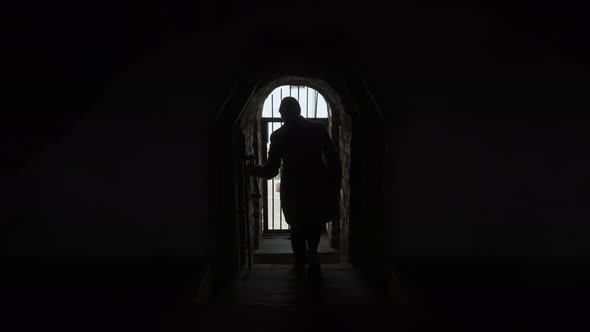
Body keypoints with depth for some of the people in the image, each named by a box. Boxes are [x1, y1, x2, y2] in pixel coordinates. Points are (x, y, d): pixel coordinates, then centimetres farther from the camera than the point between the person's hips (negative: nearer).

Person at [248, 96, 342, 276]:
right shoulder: (318, 128, -4)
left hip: (293, 190, 0)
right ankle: (312, 252, 1)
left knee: (297, 226, 21)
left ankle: (300, 259, 20)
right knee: (317, 221, 21)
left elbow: (270, 171, -4)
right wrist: (335, 186, 4)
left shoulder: (278, 135, -4)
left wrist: (253, 169, 14)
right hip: (318, 187, 0)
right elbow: (333, 161, -6)